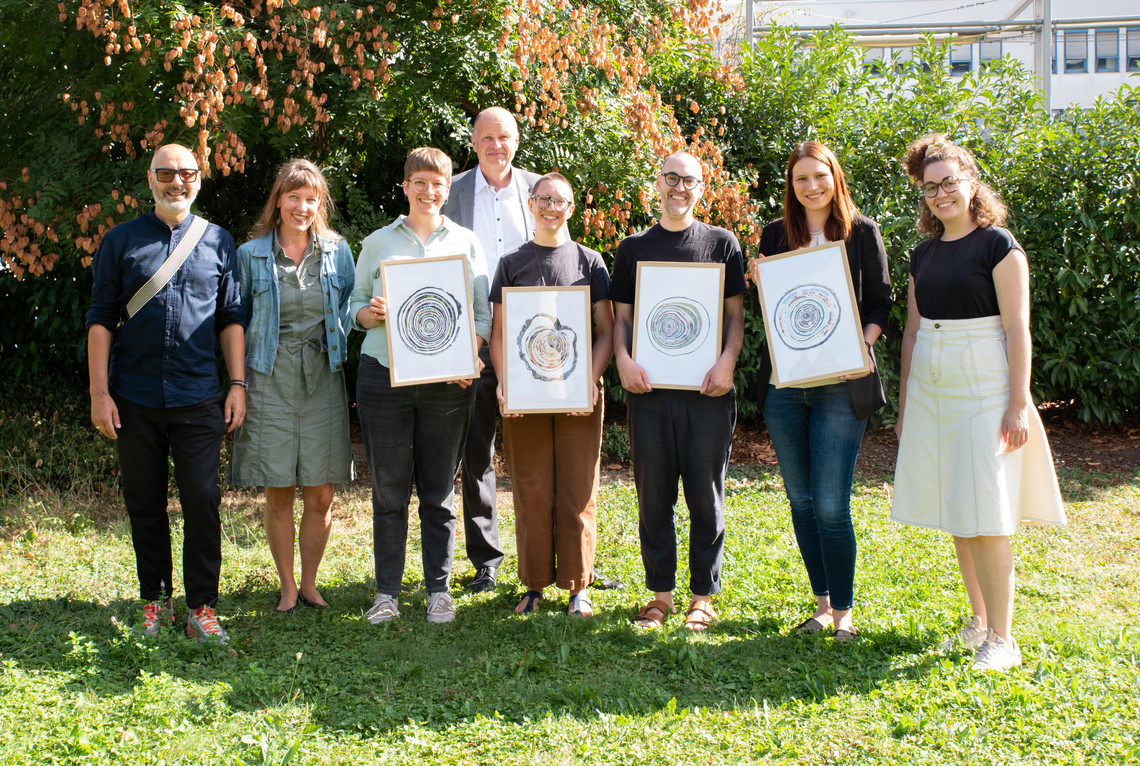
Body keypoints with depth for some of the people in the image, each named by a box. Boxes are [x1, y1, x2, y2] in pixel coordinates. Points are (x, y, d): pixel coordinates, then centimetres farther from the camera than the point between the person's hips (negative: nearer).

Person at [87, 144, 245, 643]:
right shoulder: (121, 241, 6)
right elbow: (101, 318, 5)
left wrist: (238, 384, 3)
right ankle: (155, 602, 21)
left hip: (198, 398, 0)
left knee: (202, 501, -4)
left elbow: (231, 318, 11)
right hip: (135, 399, 1)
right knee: (145, 504, 8)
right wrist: (99, 391, -2)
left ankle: (201, 607, 5)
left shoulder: (218, 242, 8)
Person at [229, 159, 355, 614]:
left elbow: (350, 311, 14)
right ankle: (287, 588, 16)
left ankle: (310, 584, 18)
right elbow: (238, 319, 8)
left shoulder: (337, 251, 7)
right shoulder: (252, 254, 4)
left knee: (320, 496, 2)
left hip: (322, 379, 1)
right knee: (278, 494, 3)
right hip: (270, 378, -1)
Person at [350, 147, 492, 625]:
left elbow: (483, 313, 9)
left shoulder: (466, 242, 12)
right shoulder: (378, 243, 12)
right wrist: (370, 313, -11)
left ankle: (439, 590, 14)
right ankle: (387, 591, 11)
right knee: (388, 489, 2)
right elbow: (355, 303, 13)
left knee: (439, 490, 4)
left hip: (447, 382, 0)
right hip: (384, 375, 0)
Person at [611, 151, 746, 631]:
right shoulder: (633, 248, 12)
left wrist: (727, 361, -11)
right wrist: (622, 359, -7)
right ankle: (660, 593, 16)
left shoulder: (722, 243, 8)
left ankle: (703, 595, 14)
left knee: (706, 496, 3)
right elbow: (621, 317, 11)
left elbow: (735, 314, 5)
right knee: (653, 496, 5)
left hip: (707, 390, -1)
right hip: (649, 387, 1)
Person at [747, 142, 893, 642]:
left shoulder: (861, 233, 3)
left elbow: (881, 301, 5)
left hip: (839, 384, -3)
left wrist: (863, 345, -11)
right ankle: (822, 602, 22)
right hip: (784, 383, 4)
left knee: (831, 505, -7)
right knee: (801, 500, 9)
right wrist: (761, 284, -5)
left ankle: (843, 609, 9)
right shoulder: (775, 235, 10)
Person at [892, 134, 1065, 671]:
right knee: (955, 513, 9)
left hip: (983, 389, -6)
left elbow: (1017, 329, -10)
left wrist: (1018, 404, -14)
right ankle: (980, 617, 22)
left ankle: (1002, 638, -2)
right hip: (931, 389, 6)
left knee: (986, 515, -8)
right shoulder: (923, 254, 12)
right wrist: (905, 402, 16)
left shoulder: (998, 245, -6)